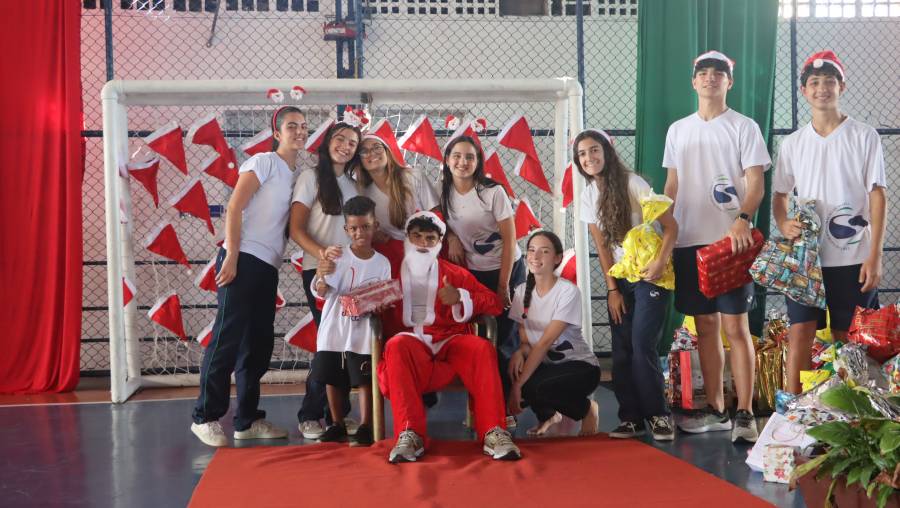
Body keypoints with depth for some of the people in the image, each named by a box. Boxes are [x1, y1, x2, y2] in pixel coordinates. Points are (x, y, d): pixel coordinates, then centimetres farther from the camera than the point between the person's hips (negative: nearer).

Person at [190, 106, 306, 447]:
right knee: (228, 339, -8)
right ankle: (206, 417, 0)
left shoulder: (298, 175, 19)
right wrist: (231, 256, -17)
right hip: (243, 259, -8)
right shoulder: (264, 162, -2)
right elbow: (234, 207, -9)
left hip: (268, 267, 8)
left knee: (259, 344, 10)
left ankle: (247, 419, 17)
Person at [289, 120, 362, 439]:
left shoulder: (353, 184, 17)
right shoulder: (311, 178, 1)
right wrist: (322, 253, -24)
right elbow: (296, 230, -7)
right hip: (319, 270, -5)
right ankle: (310, 416, 3)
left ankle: (337, 414, 10)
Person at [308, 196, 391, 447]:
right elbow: (321, 292, -10)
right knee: (332, 379, 9)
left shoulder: (382, 263, 0)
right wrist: (321, 277, -31)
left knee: (364, 379, 0)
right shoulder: (337, 257, -3)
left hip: (362, 333, -1)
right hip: (334, 330, 1)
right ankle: (337, 425, 23)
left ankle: (365, 427, 8)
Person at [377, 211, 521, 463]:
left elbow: (495, 303, 15)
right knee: (397, 345, -36)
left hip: (449, 342, 1)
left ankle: (493, 433, -32)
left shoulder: (454, 273, 22)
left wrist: (461, 298, -2)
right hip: (411, 341, -1)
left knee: (482, 348, -30)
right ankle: (409, 435, -41)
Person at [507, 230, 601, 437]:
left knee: (539, 388, -35)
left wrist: (519, 385, -27)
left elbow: (545, 342, -23)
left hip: (580, 366, -5)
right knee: (506, 376, -25)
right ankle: (548, 415, 9)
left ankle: (587, 409, 0)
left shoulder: (568, 291, -17)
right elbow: (525, 340, 1)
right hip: (544, 364, 5)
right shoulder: (522, 291, 1)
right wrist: (519, 352, -25)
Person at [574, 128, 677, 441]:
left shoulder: (632, 183, -13)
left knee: (642, 346, -13)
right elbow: (602, 247, 5)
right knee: (622, 350, 2)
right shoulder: (588, 196, 3)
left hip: (649, 275, -5)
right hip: (619, 277, 5)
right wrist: (612, 290, 0)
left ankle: (658, 414, 1)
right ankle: (631, 417, 11)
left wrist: (661, 261, -26)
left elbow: (670, 226, -13)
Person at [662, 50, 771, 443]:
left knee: (735, 325, -7)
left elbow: (756, 183, -6)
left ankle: (745, 414, -2)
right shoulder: (677, 130, 15)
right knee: (705, 326, 10)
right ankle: (715, 409, 19)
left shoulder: (743, 127, 1)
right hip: (688, 242, 5)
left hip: (730, 240, -5)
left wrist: (743, 219, -24)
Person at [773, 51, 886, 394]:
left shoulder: (864, 136, -1)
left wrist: (874, 256, -10)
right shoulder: (792, 143, 8)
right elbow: (780, 196, 14)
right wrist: (784, 225, -10)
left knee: (847, 341, 5)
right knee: (800, 333, -2)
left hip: (853, 258, -2)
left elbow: (877, 195, -3)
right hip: (804, 257, 2)